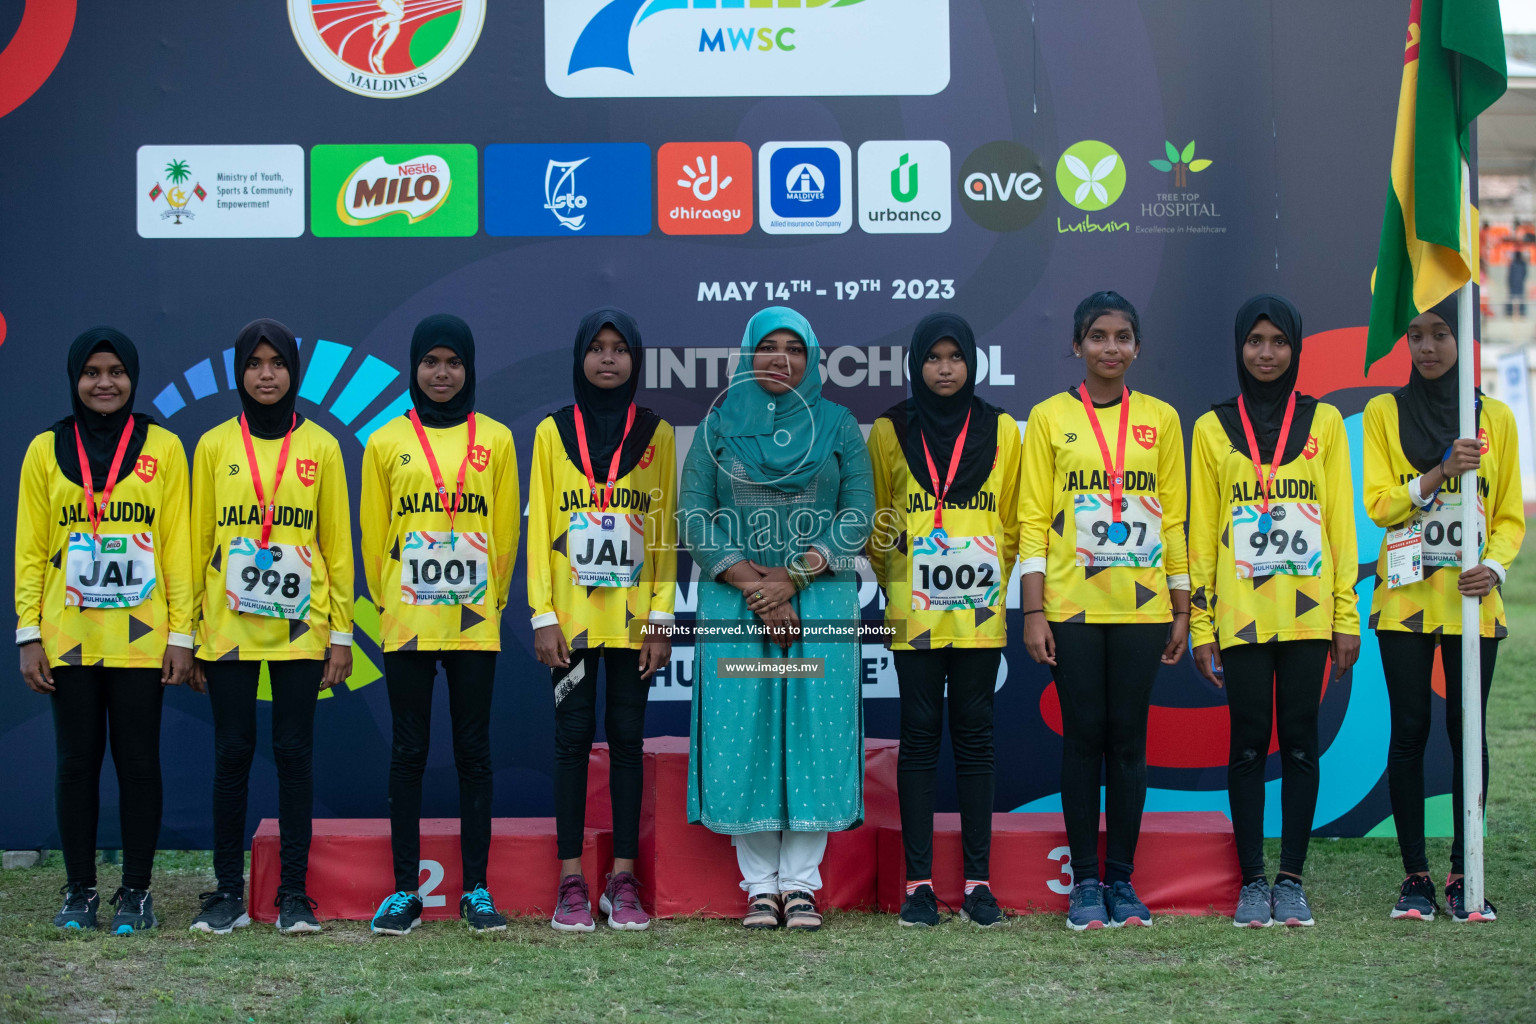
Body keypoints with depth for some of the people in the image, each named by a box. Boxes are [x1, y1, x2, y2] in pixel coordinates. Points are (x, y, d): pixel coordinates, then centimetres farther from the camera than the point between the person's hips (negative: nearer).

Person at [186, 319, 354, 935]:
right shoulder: (214, 446, 6)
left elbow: (337, 544, 6)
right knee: (232, 753, 2)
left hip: (300, 630, 0)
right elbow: (198, 543, 7)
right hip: (228, 630, 0)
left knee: (294, 752, 1)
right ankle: (228, 892, 10)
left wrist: (341, 635, 1)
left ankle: (294, 895, 6)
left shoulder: (320, 447, 5)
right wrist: (184, 635, 4)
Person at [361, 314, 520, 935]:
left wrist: (489, 600, 10)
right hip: (407, 623, 0)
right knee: (408, 751, 3)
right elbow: (373, 533, 10)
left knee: (473, 751, 3)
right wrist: (387, 603, 10)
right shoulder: (386, 443, 6)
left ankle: (476, 889, 8)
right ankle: (404, 889, 8)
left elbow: (506, 530, 10)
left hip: (474, 625, 0)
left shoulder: (495, 440, 6)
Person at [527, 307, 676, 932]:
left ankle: (623, 880, 7)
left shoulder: (655, 435, 7)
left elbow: (665, 531, 5)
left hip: (632, 616, 0)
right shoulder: (552, 432, 5)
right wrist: (543, 616, -5)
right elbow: (539, 528, 3)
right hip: (572, 616, 0)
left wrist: (662, 617, -2)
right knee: (573, 736, 0)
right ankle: (571, 883, 4)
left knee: (627, 738, 3)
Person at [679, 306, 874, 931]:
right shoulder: (718, 425, 8)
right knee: (743, 735, -3)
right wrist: (751, 584, -11)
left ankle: (801, 884, 3)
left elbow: (858, 516, -1)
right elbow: (692, 517, 0)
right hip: (733, 604, 0)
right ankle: (760, 885, 4)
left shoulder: (838, 426, 8)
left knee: (813, 734, -4)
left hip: (820, 600, 0)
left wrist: (792, 578, -12)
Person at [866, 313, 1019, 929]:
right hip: (914, 615, -1)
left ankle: (978, 880, 6)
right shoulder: (890, 432, 5)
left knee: (974, 735, 2)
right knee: (920, 735, 0)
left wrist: (994, 579, 7)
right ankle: (918, 881, 3)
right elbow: (876, 518, 10)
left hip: (978, 614, 1)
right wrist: (894, 580, 5)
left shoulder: (1000, 431, 7)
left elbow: (1011, 520, 13)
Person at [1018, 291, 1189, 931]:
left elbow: (1173, 519, 11)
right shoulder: (1050, 418, 4)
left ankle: (1122, 879, 10)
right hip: (1072, 606, -1)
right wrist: (1033, 612, -5)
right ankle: (1085, 883, 7)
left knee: (1128, 737, 2)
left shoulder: (1160, 419, 9)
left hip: (1141, 605, 1)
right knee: (1083, 736, 0)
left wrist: (1180, 609, 7)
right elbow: (1033, 521, 2)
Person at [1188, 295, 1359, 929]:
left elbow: (1341, 521, 7)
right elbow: (1201, 531, 7)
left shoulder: (1324, 422, 8)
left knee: (1300, 741, 2)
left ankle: (1291, 878, 10)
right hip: (1240, 612, 0)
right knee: (1248, 742, 1)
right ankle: (1252, 881, 8)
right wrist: (1201, 624, 1)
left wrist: (1347, 616, 2)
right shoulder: (1212, 428, 7)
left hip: (1307, 611, 0)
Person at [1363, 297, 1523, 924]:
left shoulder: (1495, 418, 9)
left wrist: (1495, 566, -10)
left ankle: (1464, 874, 5)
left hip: (1471, 602, 1)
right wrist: (1442, 472, -17)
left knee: (1468, 731, -2)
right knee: (1409, 732, -1)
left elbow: (1511, 517, 9)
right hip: (1405, 598, -1)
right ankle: (1416, 876, 6)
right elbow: (1379, 504, -3)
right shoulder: (1384, 413, 5)